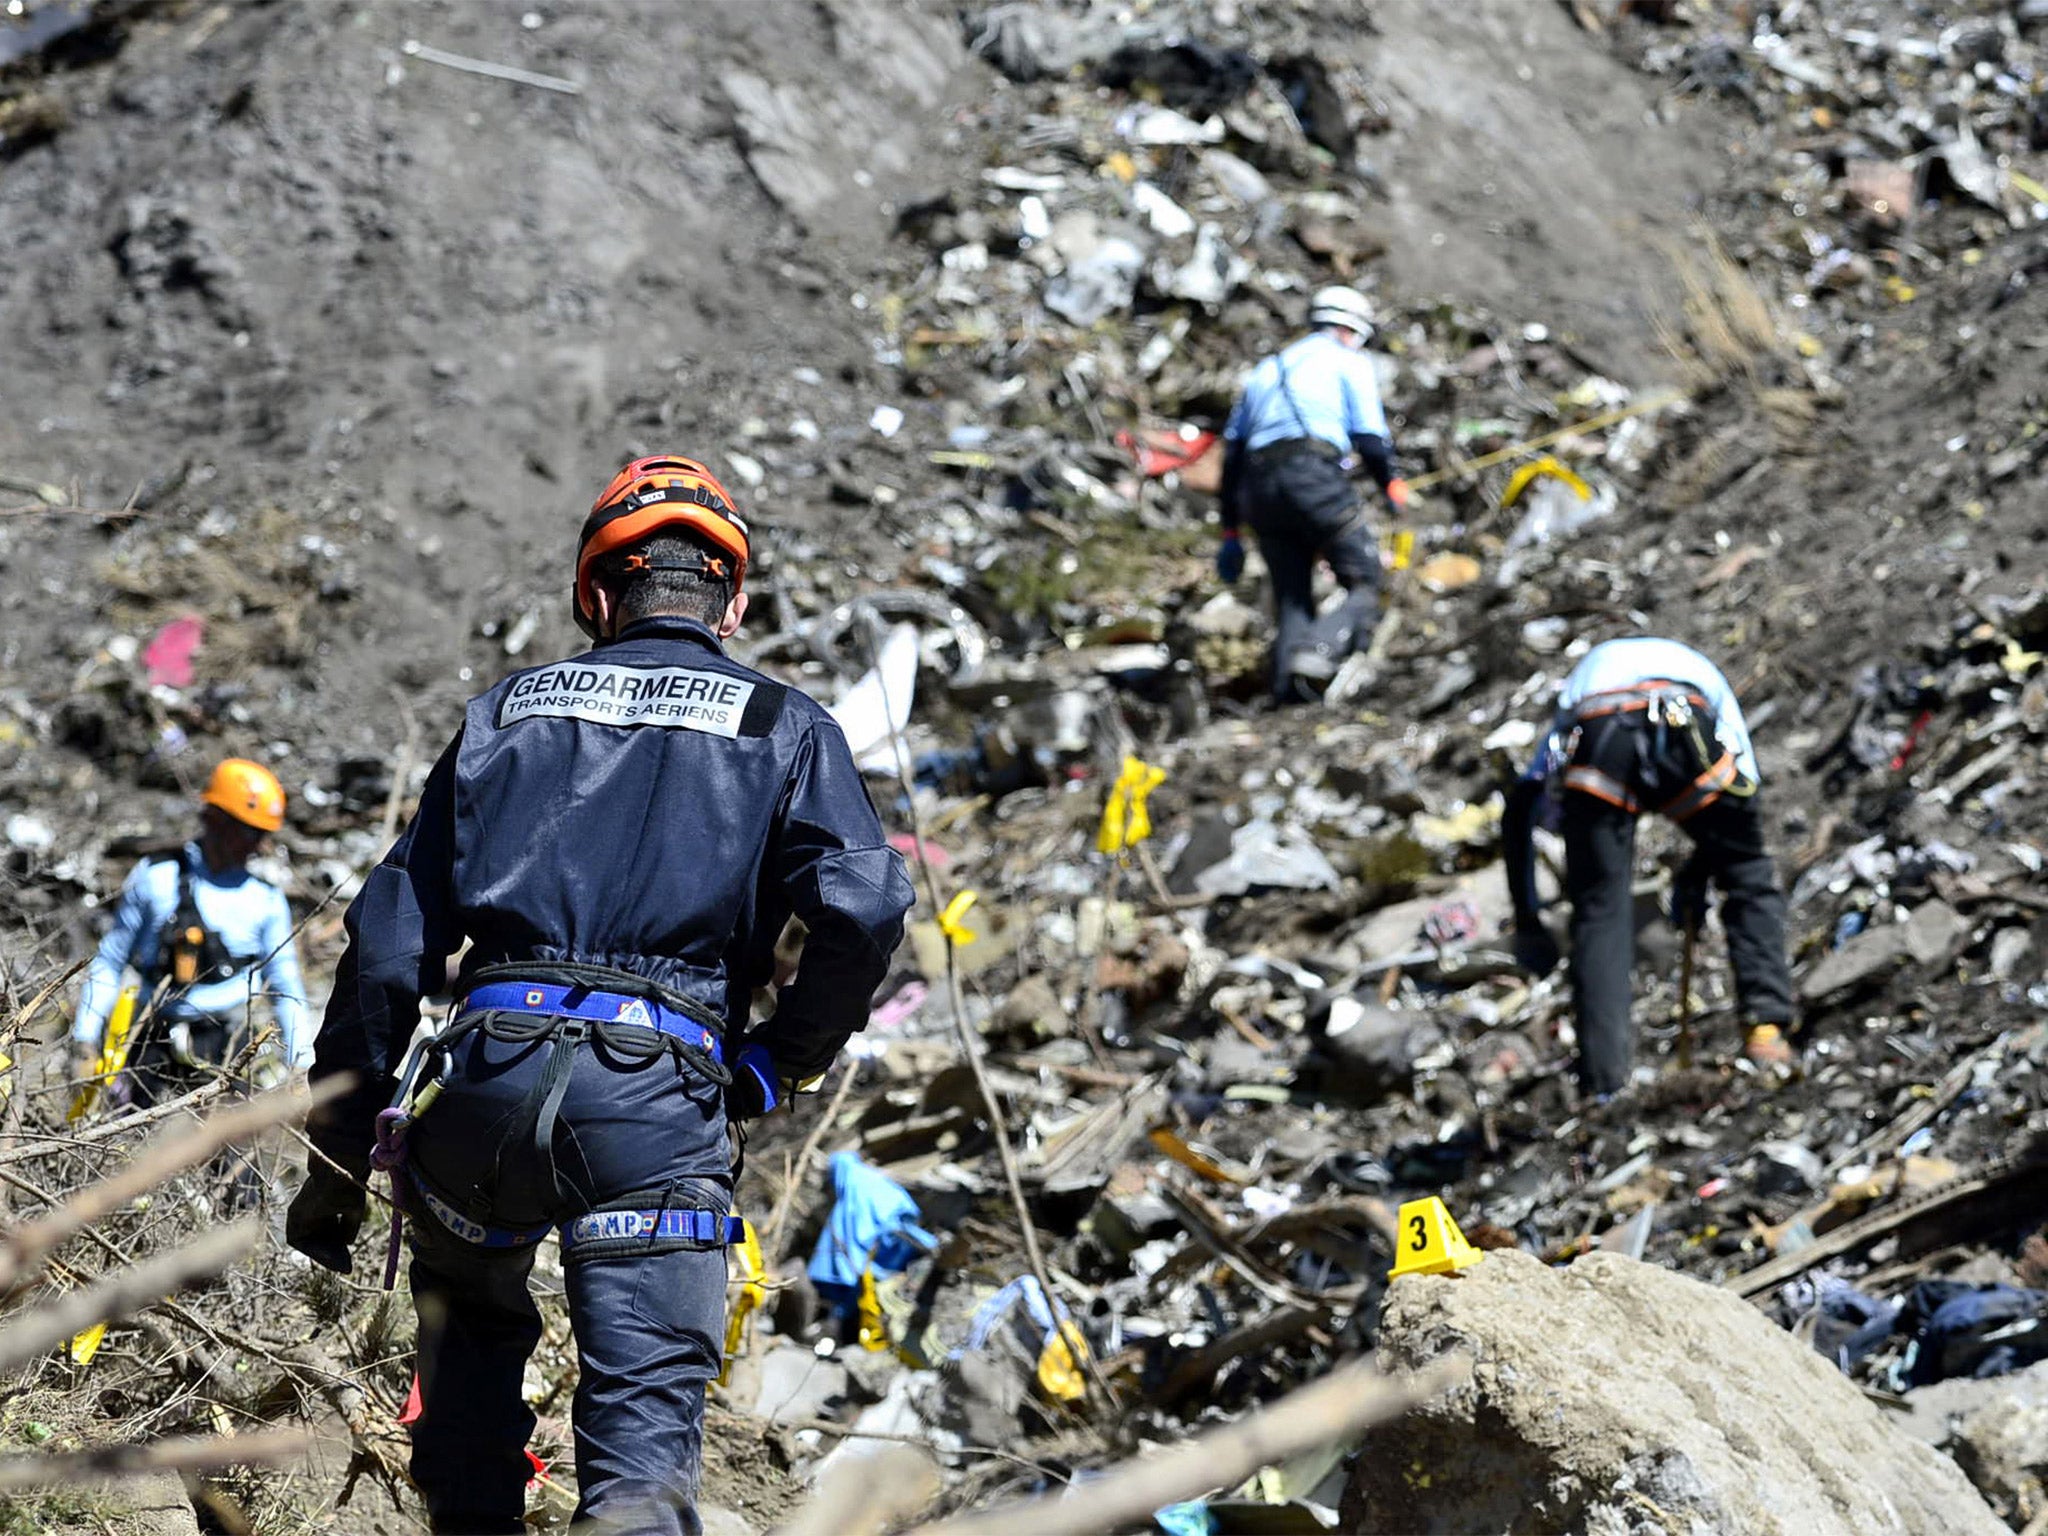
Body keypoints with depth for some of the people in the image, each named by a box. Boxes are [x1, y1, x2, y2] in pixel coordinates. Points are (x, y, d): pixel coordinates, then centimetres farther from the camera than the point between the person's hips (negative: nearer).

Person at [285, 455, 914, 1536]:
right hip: (657, 1101, -2)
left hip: (485, 1075, 2)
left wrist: (337, 1156, 19)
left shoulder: (507, 709, 19)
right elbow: (864, 910, -5)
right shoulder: (784, 727, 13)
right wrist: (769, 1070, 10)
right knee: (645, 1416, -5)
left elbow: (390, 940, 15)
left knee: (472, 1317, 30)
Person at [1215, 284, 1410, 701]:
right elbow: (1370, 438, 2)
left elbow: (1232, 452, 24)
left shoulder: (1266, 370, 30)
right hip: (1316, 473, -5)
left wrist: (1230, 531, 23)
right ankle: (1317, 654, -29)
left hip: (1258, 489, 6)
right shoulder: (1350, 362, 13)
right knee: (1364, 588, -2)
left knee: (1291, 600, 10)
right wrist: (1391, 484, 22)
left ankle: (1288, 688, -8)